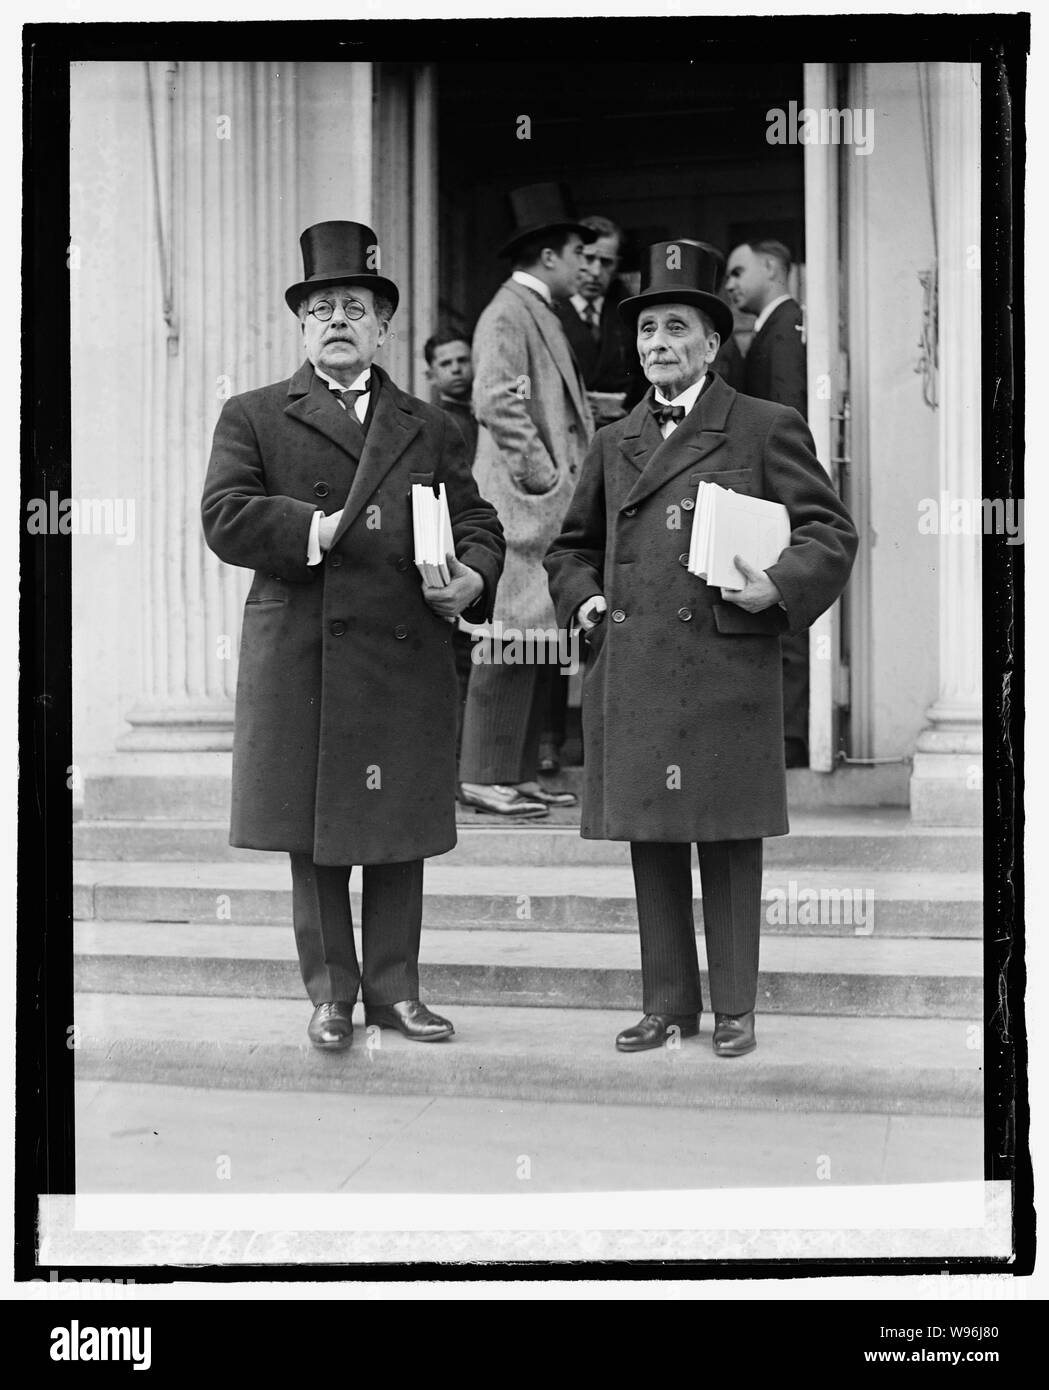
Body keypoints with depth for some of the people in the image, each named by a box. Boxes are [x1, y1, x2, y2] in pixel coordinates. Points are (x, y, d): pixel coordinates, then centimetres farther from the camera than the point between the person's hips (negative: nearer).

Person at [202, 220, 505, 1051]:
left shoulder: (430, 428, 16)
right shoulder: (253, 418, 8)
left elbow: (477, 522, 13)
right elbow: (224, 517, -4)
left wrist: (475, 577, -8)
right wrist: (317, 530, -14)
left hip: (409, 660, 2)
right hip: (300, 662, -2)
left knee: (401, 835, 8)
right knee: (314, 836, 5)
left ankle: (394, 987, 21)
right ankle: (332, 992, 18)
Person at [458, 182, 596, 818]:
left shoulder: (542, 315, 20)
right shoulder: (508, 314, -10)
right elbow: (495, 403, -19)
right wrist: (543, 477, -18)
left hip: (551, 503, 10)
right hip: (522, 502, -10)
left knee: (544, 640, 10)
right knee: (514, 637, -8)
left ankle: (520, 772, 15)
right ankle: (484, 777, -3)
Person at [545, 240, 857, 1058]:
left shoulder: (767, 429, 3)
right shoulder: (615, 442, 18)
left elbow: (831, 533, 1)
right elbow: (571, 545, 27)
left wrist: (778, 588, -15)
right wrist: (584, 596, 8)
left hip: (726, 674, -4)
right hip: (630, 678, 5)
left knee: (729, 845, 3)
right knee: (651, 843, 9)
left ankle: (735, 1009, 15)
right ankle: (668, 1003, 21)